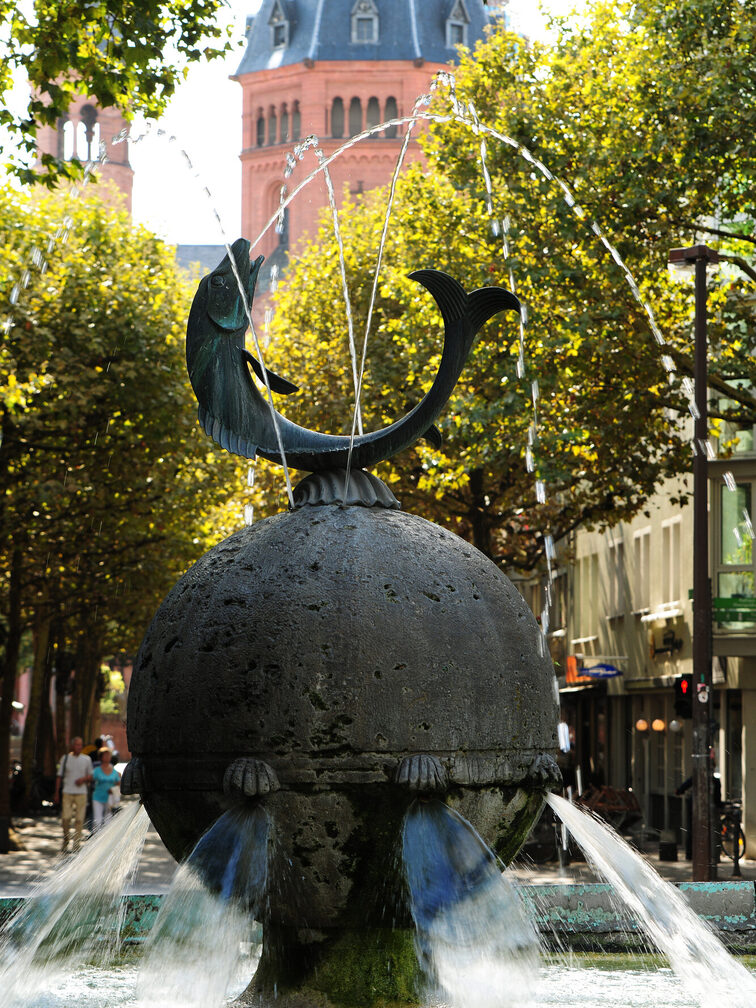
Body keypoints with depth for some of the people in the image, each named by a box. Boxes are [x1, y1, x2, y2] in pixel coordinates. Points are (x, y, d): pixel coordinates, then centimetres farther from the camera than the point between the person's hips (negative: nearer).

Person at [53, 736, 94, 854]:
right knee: (66, 818, -8)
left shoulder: (86, 759, 8)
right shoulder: (65, 758, 6)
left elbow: (90, 776, 14)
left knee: (79, 820, -3)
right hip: (67, 792, 0)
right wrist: (57, 793, 5)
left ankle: (76, 845, 3)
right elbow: (59, 777, 9)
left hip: (81, 793, 0)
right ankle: (65, 841, 15)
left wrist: (84, 779, -9)